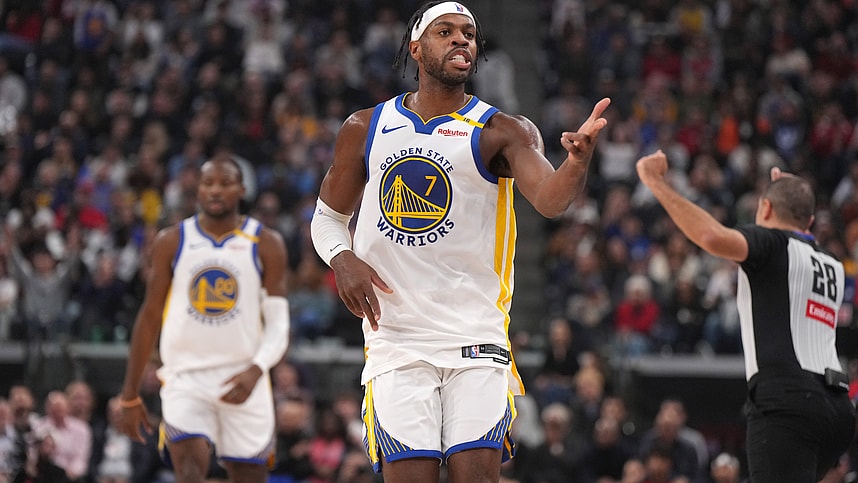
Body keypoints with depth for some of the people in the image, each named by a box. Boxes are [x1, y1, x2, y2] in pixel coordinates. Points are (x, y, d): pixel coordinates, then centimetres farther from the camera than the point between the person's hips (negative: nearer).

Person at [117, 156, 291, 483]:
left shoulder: (266, 245, 3)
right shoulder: (172, 242, 6)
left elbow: (278, 324, -1)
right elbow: (149, 317, 10)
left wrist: (255, 371, -21)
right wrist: (130, 395, 9)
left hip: (243, 382, 1)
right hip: (185, 379, -1)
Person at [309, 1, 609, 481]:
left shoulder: (502, 132, 0)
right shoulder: (365, 129, 9)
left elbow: (549, 198, -19)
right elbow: (328, 217, 20)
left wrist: (577, 162, -42)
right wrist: (343, 259, -2)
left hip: (476, 337, -1)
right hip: (397, 342, 1)